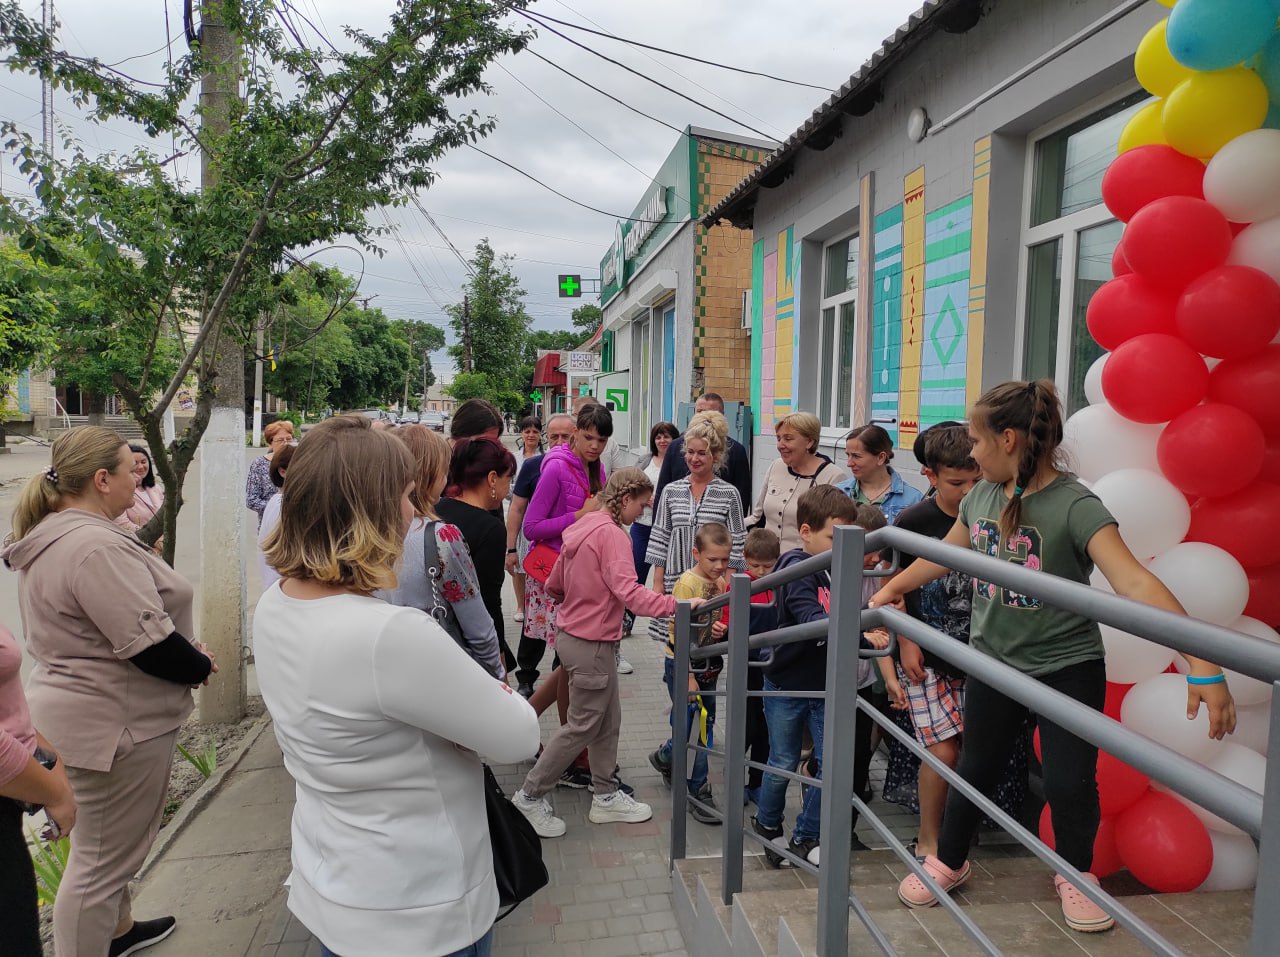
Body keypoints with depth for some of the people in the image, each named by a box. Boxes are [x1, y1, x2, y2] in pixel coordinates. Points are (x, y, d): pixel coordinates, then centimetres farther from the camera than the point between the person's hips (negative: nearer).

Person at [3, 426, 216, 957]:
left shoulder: (53, 536, 8)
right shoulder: (96, 545, -26)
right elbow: (149, 643, -28)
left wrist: (187, 652, 5)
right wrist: (201, 666, -9)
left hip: (82, 709, 11)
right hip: (113, 720, -11)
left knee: (108, 844, 28)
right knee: (102, 856, 5)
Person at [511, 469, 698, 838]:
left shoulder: (582, 528, 8)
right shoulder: (611, 534, -20)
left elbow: (553, 585, 15)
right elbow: (629, 592, -32)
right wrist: (675, 604, -36)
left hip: (571, 635, 10)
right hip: (591, 644, -10)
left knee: (608, 719, 18)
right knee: (582, 727, 4)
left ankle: (606, 796, 29)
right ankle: (531, 796, 17)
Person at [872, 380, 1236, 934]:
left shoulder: (1074, 505, -21)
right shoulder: (981, 496, -3)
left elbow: (1135, 583, -32)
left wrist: (1203, 664, -40)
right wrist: (891, 589, 22)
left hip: (1067, 664, -4)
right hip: (993, 660, 4)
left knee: (1070, 780, 5)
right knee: (977, 768, 15)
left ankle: (1076, 873, 36)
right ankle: (949, 861, 37)